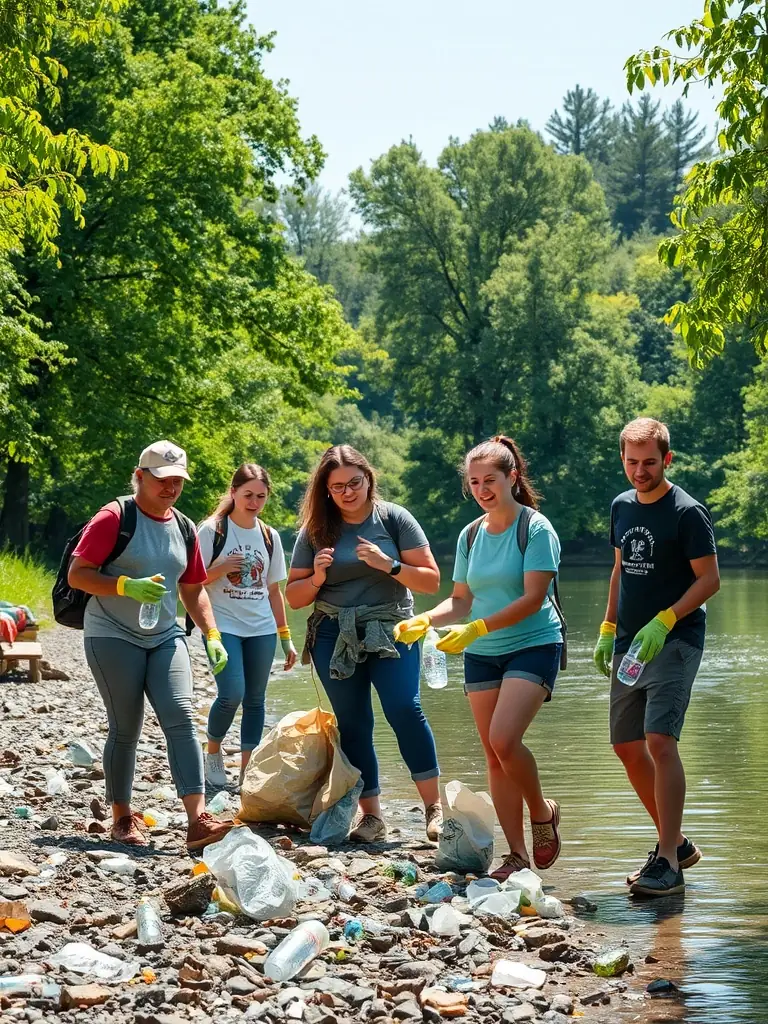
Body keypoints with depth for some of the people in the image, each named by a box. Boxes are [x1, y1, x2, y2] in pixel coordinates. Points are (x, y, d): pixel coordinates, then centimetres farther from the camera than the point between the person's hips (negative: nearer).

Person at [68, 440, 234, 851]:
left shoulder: (184, 529, 11)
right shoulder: (114, 518, -9)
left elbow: (193, 589, 19)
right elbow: (77, 574, -12)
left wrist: (212, 636, 7)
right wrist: (128, 586, -24)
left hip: (165, 637, 5)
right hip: (113, 636, -5)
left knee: (181, 717, -12)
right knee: (125, 729, -2)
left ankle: (197, 818, -20)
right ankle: (122, 818, 15)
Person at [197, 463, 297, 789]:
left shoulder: (269, 536, 11)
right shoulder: (212, 530, -3)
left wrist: (286, 638, 16)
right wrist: (220, 568, -19)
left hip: (261, 629, 4)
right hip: (224, 627, -4)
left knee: (255, 700, 2)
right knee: (232, 694, -17)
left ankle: (248, 771, 9)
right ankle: (213, 752, 7)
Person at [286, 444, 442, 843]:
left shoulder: (393, 519, 1)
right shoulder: (316, 530, 6)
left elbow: (431, 580, -1)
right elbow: (294, 597, 11)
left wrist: (388, 565, -16)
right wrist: (317, 578, -9)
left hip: (390, 630, -3)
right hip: (334, 635, 3)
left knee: (404, 710, -20)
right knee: (352, 725, 2)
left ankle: (434, 806, -14)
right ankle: (371, 816, 8)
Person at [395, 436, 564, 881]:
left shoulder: (536, 529, -9)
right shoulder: (470, 536, 10)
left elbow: (533, 598, -17)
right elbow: (462, 600, 13)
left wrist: (477, 629, -26)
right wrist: (424, 621, -6)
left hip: (533, 646, -6)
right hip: (482, 656, 6)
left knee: (503, 740, -22)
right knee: (495, 755, 3)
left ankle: (543, 812, 4)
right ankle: (518, 855, 8)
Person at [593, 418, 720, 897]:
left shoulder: (688, 512, -11)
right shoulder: (622, 506, 11)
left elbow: (709, 579, -12)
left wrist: (663, 623, -21)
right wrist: (608, 630, 14)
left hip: (674, 642, -8)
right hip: (630, 644, 8)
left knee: (659, 740, -19)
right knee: (627, 746, 10)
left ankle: (668, 863, -17)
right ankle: (677, 843, 26)